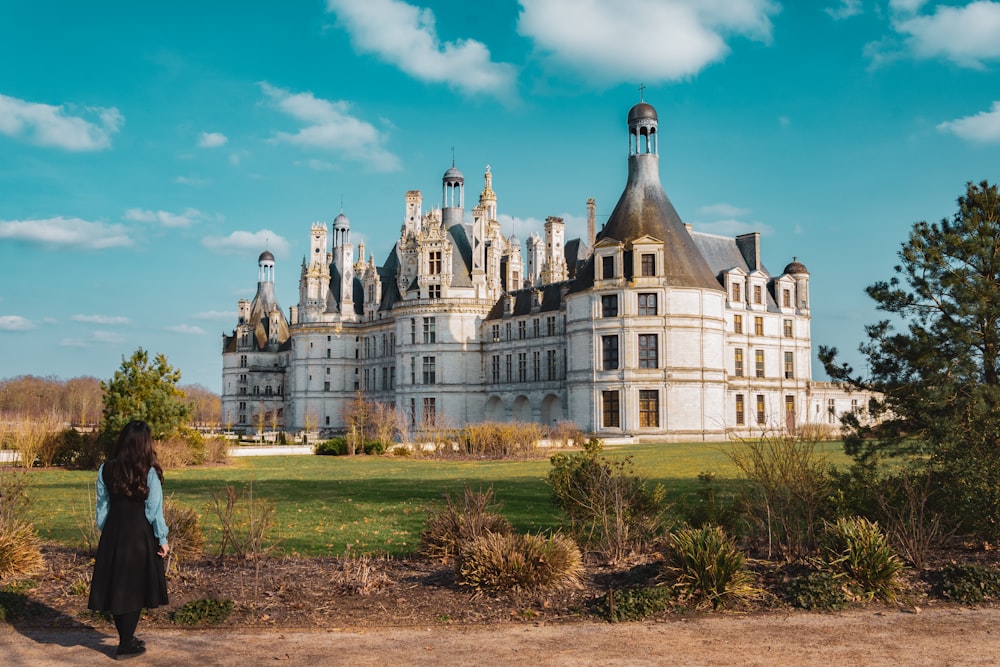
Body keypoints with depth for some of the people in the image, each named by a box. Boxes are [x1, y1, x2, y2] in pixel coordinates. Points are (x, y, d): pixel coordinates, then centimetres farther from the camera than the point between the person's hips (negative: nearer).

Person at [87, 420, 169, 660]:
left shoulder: (106, 470, -2)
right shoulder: (149, 473, -13)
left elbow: (102, 505, 6)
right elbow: (155, 510, -9)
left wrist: (104, 531, 18)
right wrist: (162, 540, -1)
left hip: (113, 534, 4)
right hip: (140, 534, -4)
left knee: (115, 586, 15)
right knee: (134, 588, 6)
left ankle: (126, 638, 28)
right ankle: (126, 646, 12)